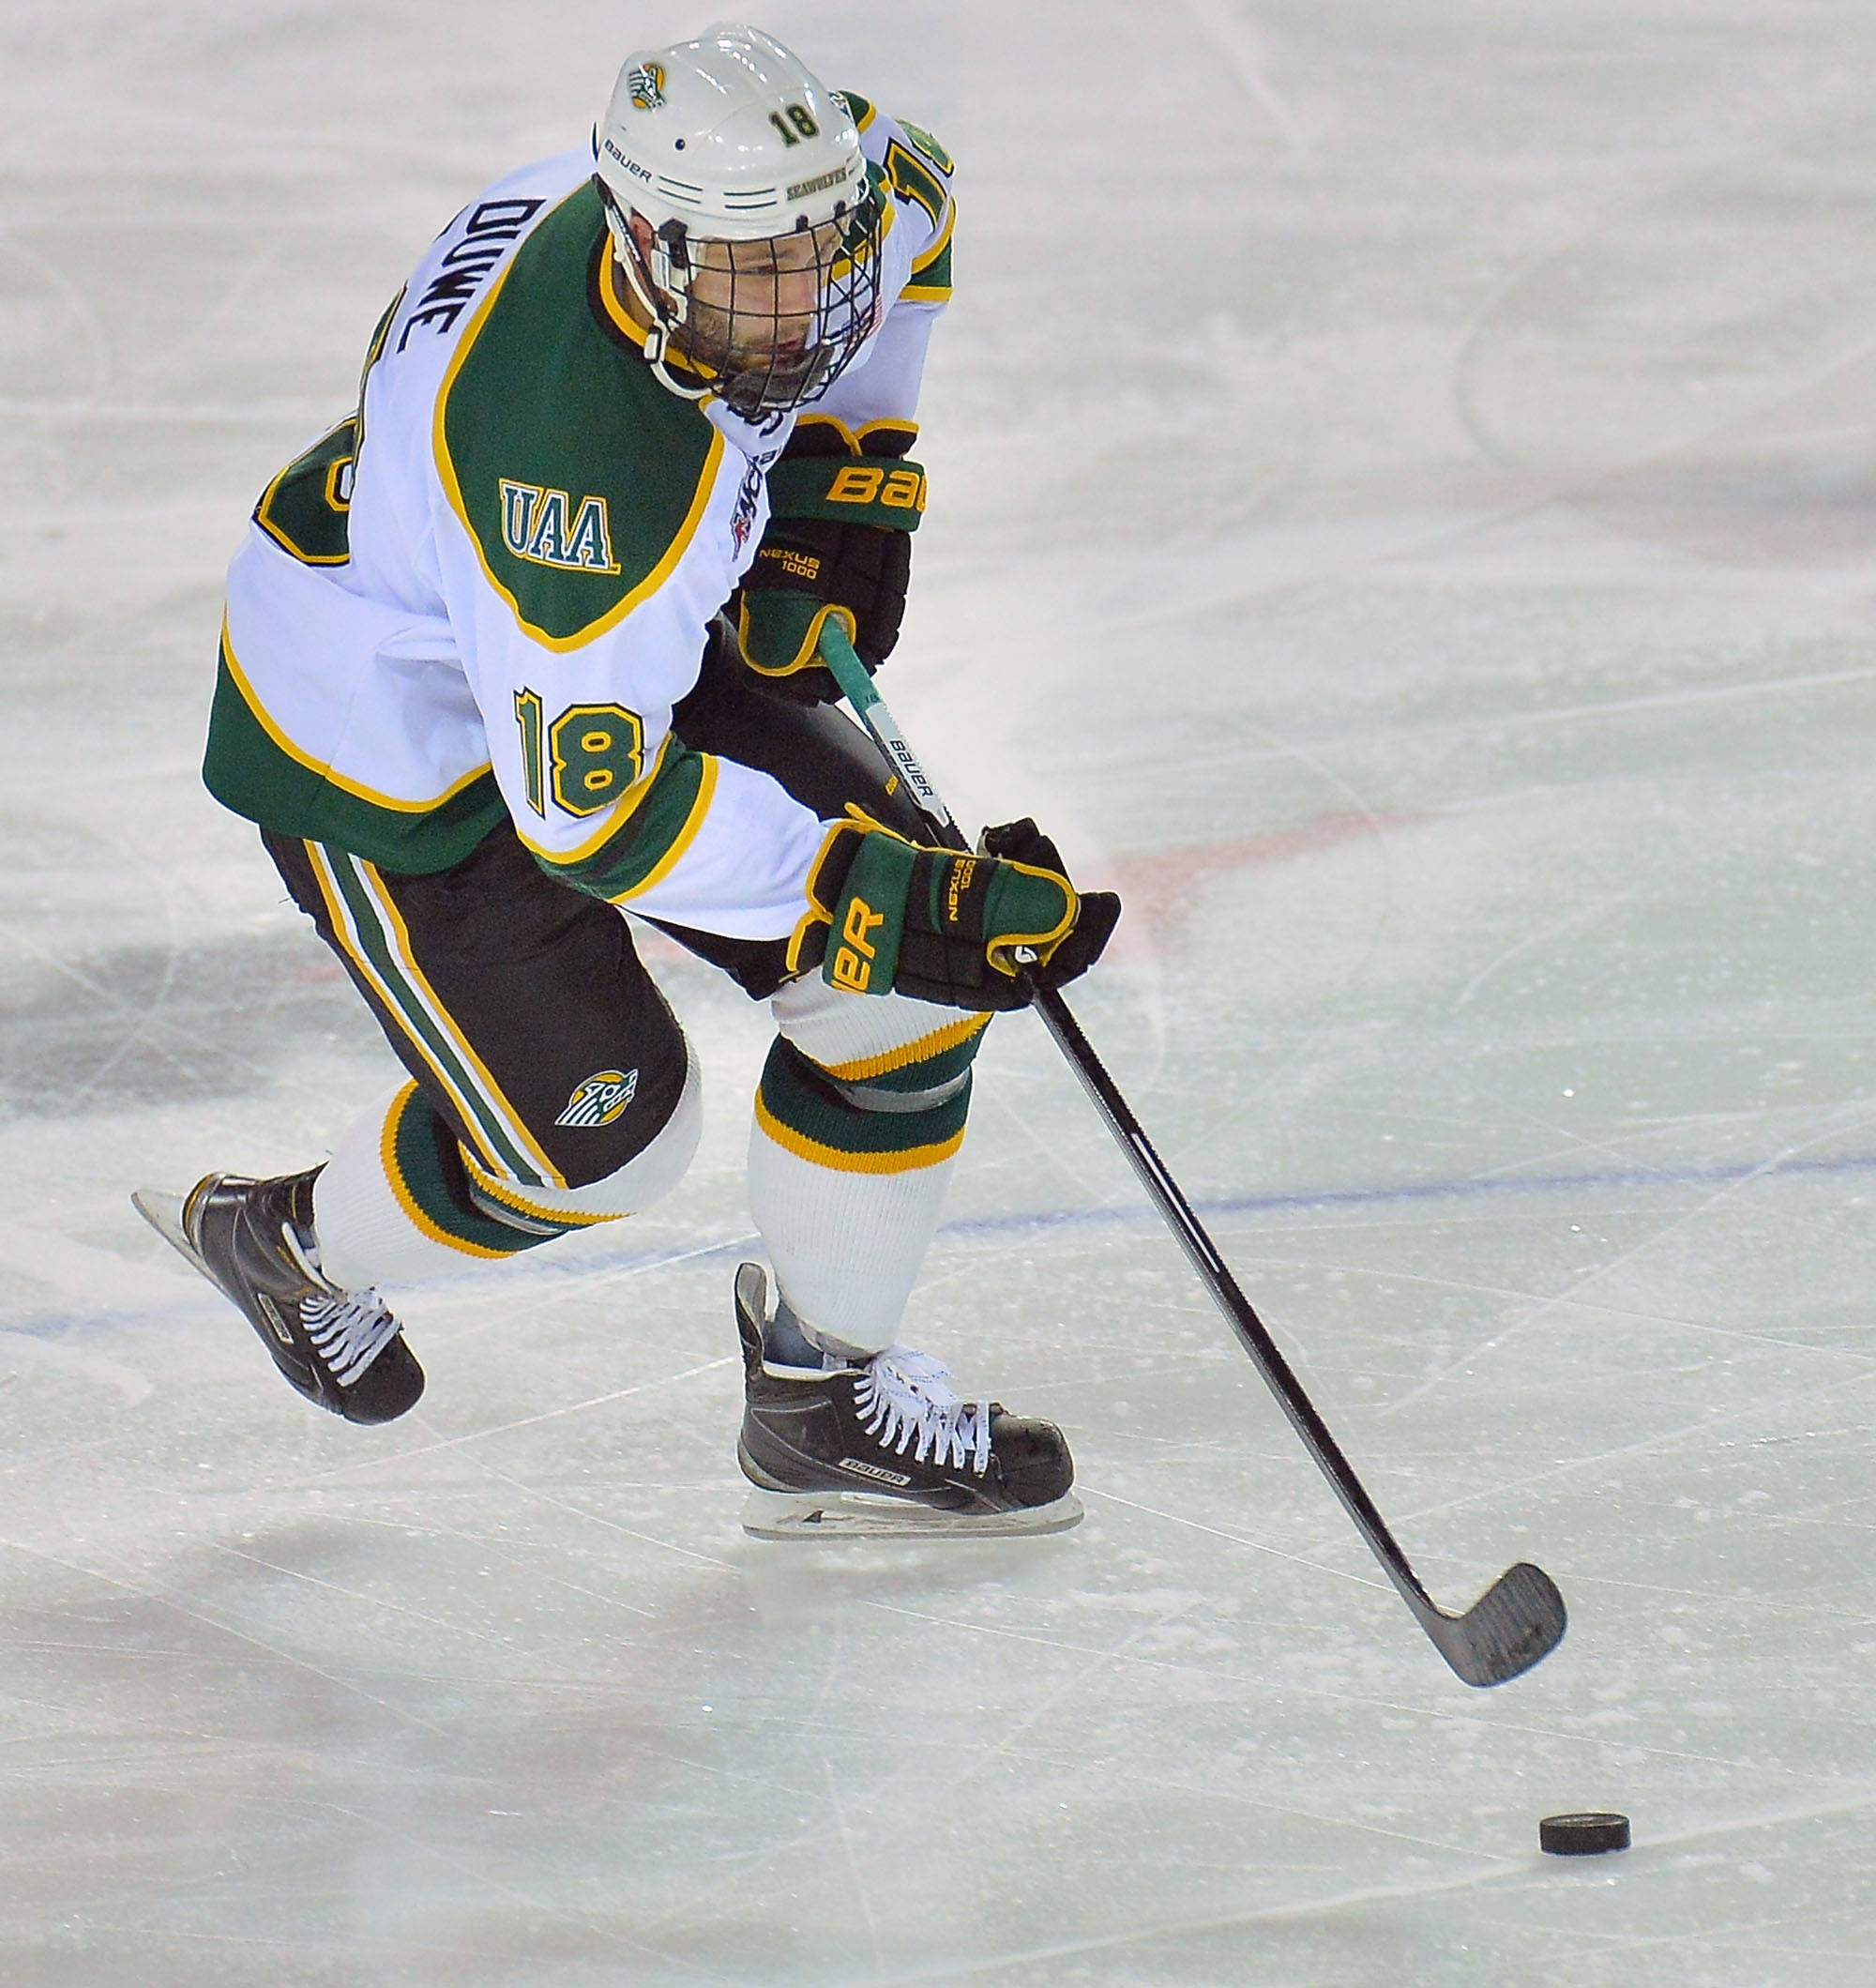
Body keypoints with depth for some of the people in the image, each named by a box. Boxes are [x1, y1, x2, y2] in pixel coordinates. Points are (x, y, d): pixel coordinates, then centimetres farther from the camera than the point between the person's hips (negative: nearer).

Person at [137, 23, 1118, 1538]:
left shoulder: (783, 195, -20)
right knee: (604, 1131, -3)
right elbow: (588, 802, -36)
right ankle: (301, 1251, 29)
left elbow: (906, 199, 8)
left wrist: (846, 478, -1)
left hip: (643, 639, 8)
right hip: (386, 734, -8)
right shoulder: (577, 453, -43)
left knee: (910, 989, 0)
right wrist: (888, 903, -36)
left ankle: (827, 1405, 19)